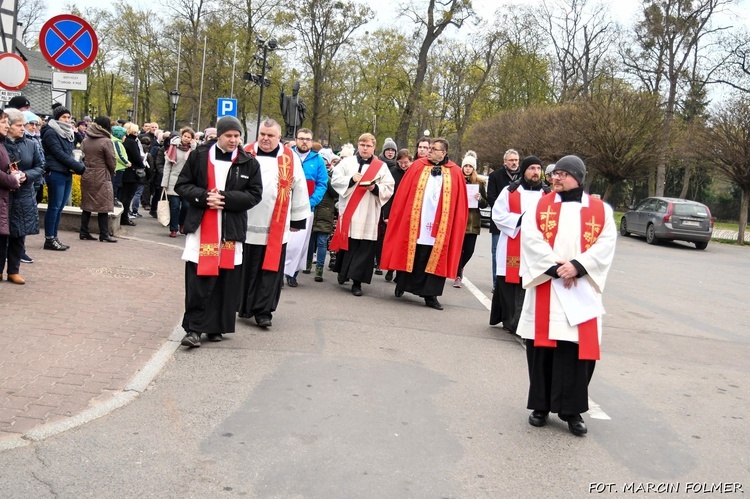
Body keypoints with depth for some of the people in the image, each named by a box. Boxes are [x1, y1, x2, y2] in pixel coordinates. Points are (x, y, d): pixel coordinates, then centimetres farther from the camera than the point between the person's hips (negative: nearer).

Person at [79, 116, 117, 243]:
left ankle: (84, 232, 15)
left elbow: (82, 157, 8)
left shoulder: (85, 141, 7)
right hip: (101, 177, -6)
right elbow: (111, 161, -10)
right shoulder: (106, 141, -12)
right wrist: (111, 173, 8)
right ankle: (104, 234, 3)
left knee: (87, 204, 12)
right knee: (103, 205, 0)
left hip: (86, 176, 6)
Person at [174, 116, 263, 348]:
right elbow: (182, 185, 5)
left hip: (231, 230, 1)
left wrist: (224, 197, -15)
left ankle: (216, 327, 18)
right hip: (200, 227, -1)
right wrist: (204, 197, -14)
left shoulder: (249, 163, 3)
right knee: (197, 280, -4)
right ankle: (193, 328, 3)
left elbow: (254, 194, -1)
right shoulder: (199, 155, 3)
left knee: (225, 281, 5)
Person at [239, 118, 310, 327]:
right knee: (246, 269, 9)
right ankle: (244, 307, 22)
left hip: (277, 228, 0)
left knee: (271, 270, 1)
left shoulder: (290, 158, 3)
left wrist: (298, 219, 9)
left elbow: (299, 188, 8)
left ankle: (263, 311, 8)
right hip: (247, 225, 0)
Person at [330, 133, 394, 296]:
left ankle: (357, 281, 1)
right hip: (348, 212, 1)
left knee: (364, 249, -3)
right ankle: (343, 272, 28)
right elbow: (335, 180, 0)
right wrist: (351, 180, -16)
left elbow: (389, 189, 3)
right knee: (346, 244, 6)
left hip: (369, 215, 0)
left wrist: (375, 188, -16)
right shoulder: (347, 162, 8)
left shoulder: (381, 166, 8)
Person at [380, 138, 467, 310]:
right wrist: (398, 217, -2)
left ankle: (430, 295, 9)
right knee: (410, 257, 8)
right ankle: (401, 285, 26)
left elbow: (460, 203, 4)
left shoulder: (455, 173, 4)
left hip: (440, 227, 0)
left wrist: (457, 225, -1)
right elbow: (403, 194, 3)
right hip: (413, 223, 0)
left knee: (435, 260, 3)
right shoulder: (417, 166, 4)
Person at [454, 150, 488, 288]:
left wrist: (480, 198, -10)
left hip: (473, 222, 2)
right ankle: (458, 275, 12)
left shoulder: (479, 183, 8)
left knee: (469, 249, 2)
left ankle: (459, 268, 31)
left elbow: (485, 204, 9)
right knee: (459, 248, -4)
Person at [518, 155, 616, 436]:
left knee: (578, 350, -1)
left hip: (582, 292, 0)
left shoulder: (600, 210, 7)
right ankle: (540, 406, 17)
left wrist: (577, 266, -18)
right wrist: (555, 267, -17)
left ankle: (572, 410, 10)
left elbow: (606, 244, -4)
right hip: (545, 289, 0)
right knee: (542, 347, 4)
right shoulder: (540, 206, 6)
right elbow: (531, 238, -7)